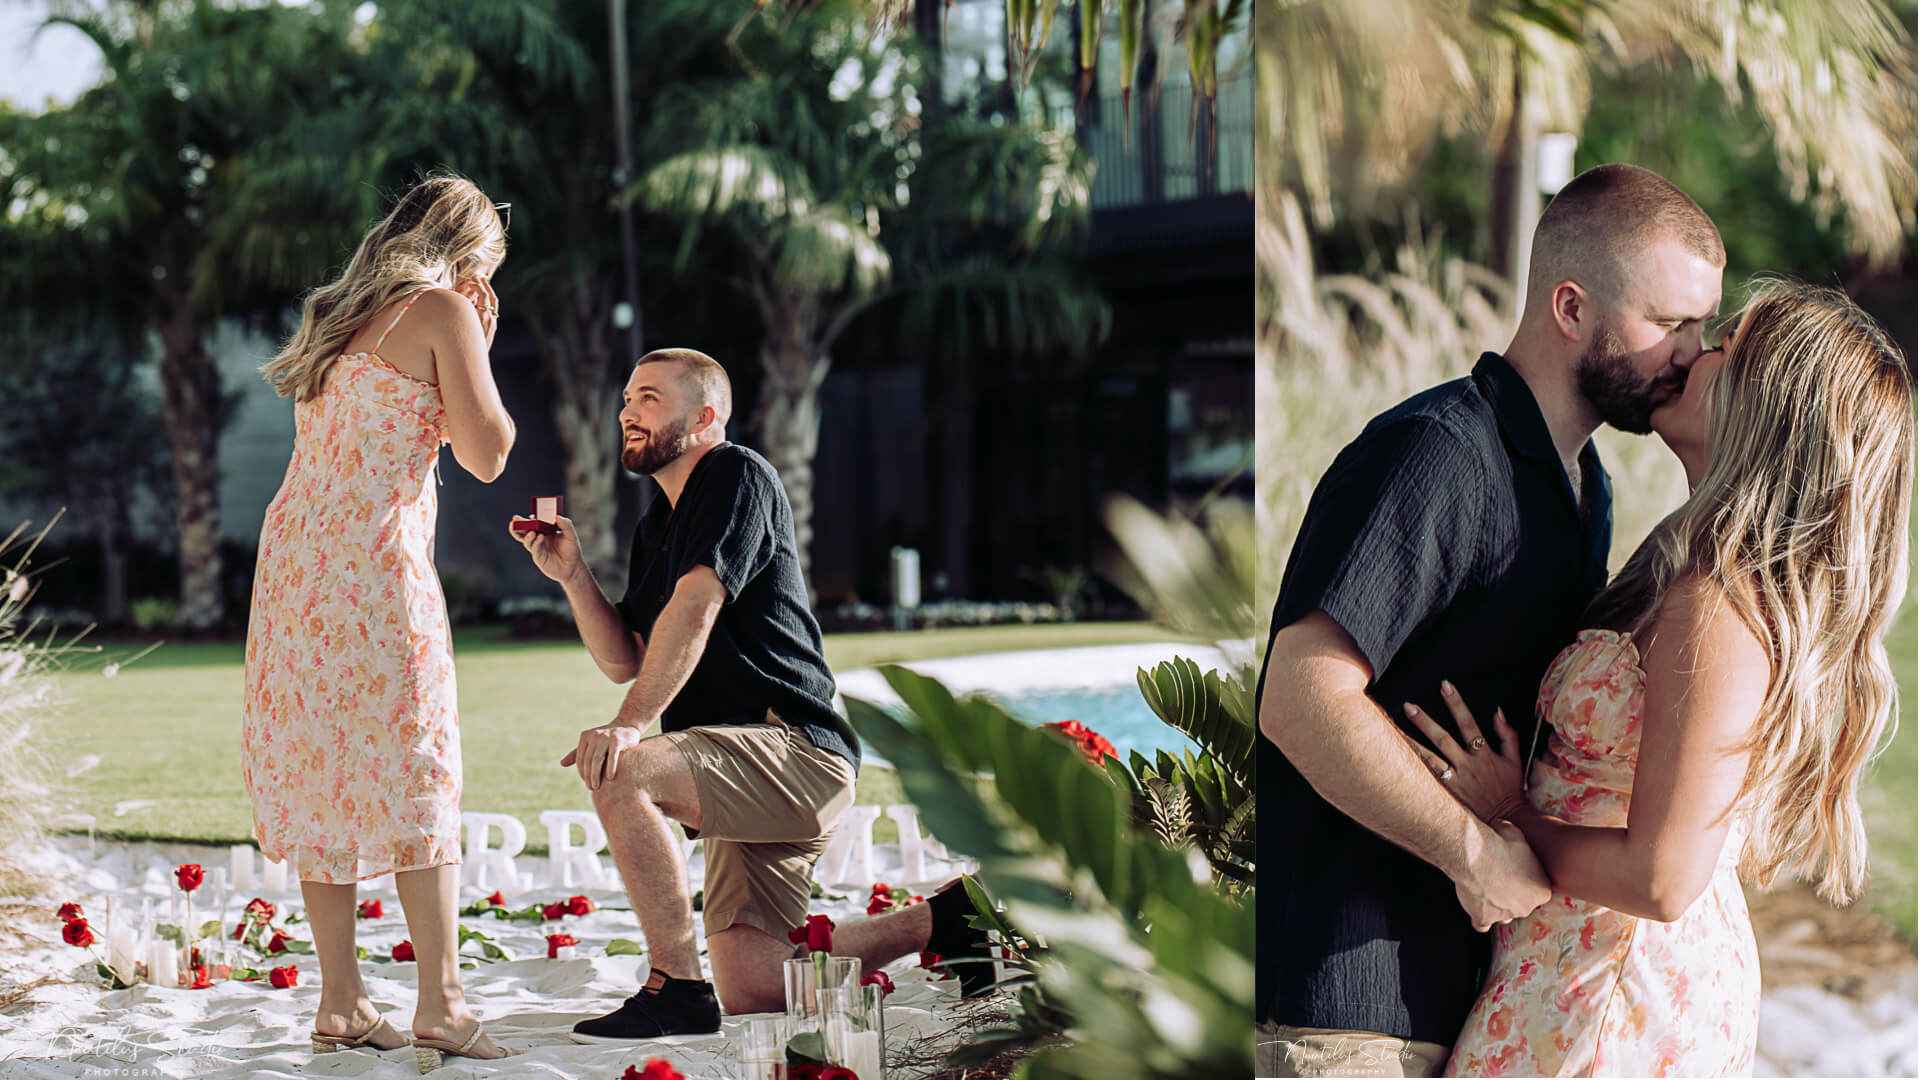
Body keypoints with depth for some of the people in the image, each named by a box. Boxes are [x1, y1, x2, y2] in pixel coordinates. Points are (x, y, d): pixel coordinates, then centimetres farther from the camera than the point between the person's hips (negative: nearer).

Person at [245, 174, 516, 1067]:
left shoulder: (338, 318, 20)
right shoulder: (443, 314, -2)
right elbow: (486, 454, -3)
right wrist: (479, 351, 10)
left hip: (293, 557, 7)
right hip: (374, 564, -7)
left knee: (319, 773, 8)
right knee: (411, 771, -4)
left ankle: (341, 1002, 10)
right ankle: (439, 1002, -6)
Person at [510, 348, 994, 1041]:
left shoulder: (737, 476, -4)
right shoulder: (657, 527, 24)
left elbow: (696, 607, -19)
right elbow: (625, 660, 20)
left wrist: (632, 724, -29)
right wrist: (571, 575, 6)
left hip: (795, 750, -9)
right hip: (753, 774, 9)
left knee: (620, 773, -31)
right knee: (752, 991, 2)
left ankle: (677, 987, -23)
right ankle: (942, 920, 19)